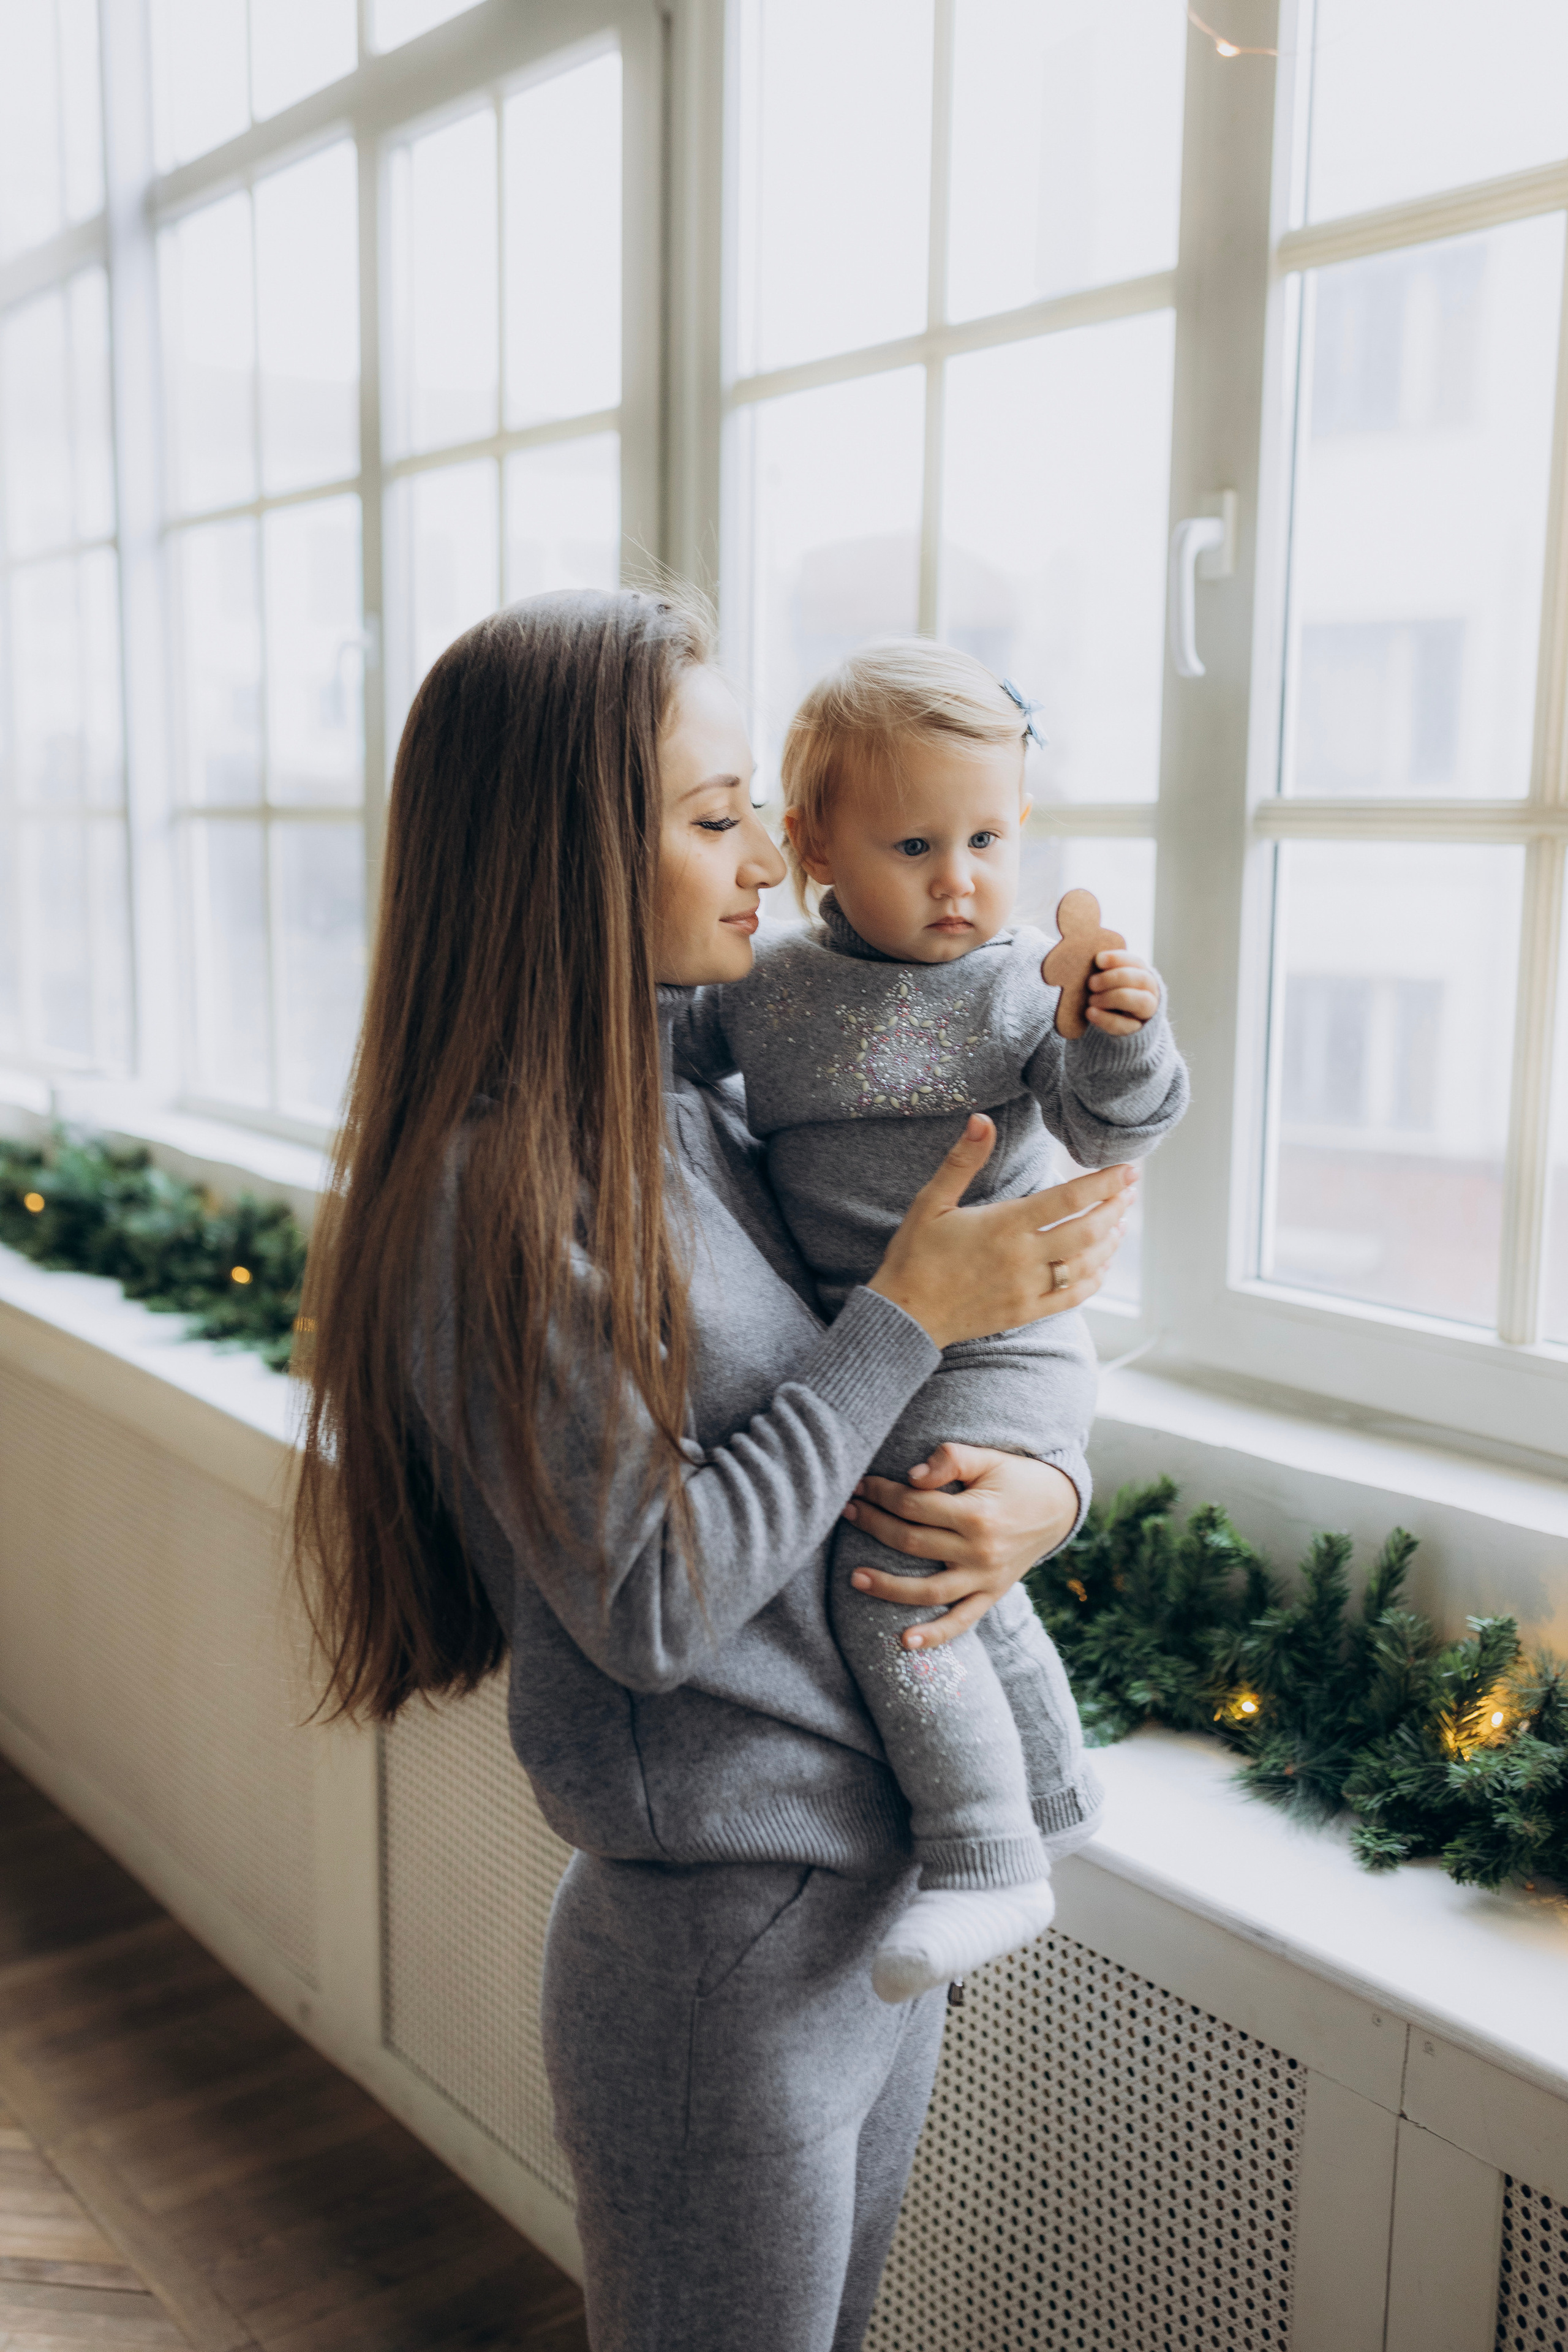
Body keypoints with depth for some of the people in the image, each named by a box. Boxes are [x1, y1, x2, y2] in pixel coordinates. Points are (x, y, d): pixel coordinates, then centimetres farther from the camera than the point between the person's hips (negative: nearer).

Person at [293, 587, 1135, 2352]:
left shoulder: (714, 1119, 2)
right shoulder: (493, 1191, -22)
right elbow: (651, 1603, -23)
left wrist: (1044, 1490, -11)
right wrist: (909, 1314, -19)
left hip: (887, 1915, 8)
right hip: (721, 1960, -7)